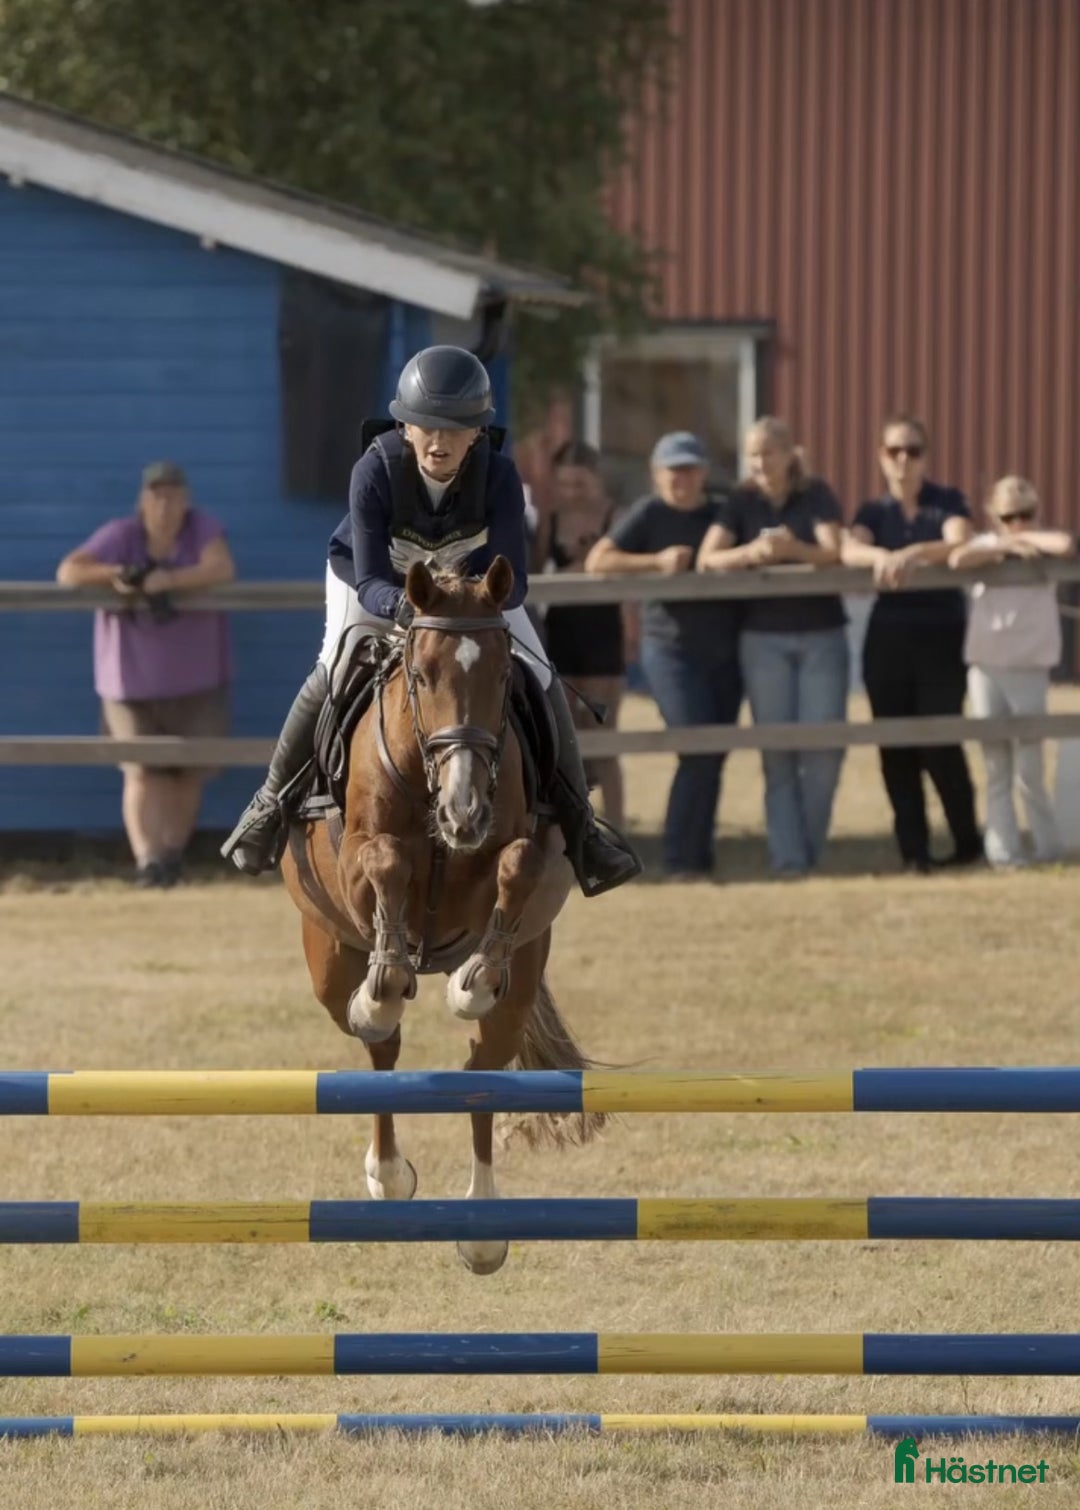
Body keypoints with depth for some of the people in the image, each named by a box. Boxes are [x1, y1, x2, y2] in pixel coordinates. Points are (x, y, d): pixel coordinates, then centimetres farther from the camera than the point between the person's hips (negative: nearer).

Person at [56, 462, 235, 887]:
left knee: (191, 771, 3)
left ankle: (172, 855, 18)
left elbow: (222, 569, -22)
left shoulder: (202, 529, -4)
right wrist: (115, 575, -27)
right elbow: (68, 572, -12)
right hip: (134, 679, -1)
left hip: (195, 679, 1)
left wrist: (162, 582, -29)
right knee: (142, 772, -10)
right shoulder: (120, 537, -7)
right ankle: (147, 860, -20)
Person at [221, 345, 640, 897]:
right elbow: (370, 580, -37)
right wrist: (403, 605, -60)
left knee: (538, 680, -9)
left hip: (473, 577, 2)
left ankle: (577, 825, 4)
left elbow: (513, 579, -33)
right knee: (334, 673, -22)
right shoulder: (375, 472, -36)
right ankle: (273, 805, -3)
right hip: (379, 578, -2)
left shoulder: (498, 475, -33)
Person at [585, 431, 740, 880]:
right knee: (699, 750, -16)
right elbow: (597, 561, -12)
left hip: (724, 650, 5)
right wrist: (656, 561, -20)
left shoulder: (723, 512, 10)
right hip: (671, 646, -5)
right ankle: (682, 860, -9)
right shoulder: (649, 514, -3)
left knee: (713, 757, 6)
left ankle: (698, 858, 16)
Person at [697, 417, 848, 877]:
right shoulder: (743, 502, 3)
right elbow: (707, 560, -7)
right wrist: (750, 553, -27)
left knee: (824, 745, -6)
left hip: (822, 635, -1)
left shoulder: (817, 496, 1)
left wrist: (791, 549, -31)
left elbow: (834, 554, -11)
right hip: (764, 637, 1)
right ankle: (788, 857, -5)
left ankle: (809, 851, 7)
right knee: (777, 751, -3)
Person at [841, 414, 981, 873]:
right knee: (896, 749, 0)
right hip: (888, 639, 3)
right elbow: (850, 550, -12)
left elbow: (959, 544, -18)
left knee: (939, 744, -9)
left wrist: (913, 553, -37)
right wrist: (880, 557, -35)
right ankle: (912, 851, 4)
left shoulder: (947, 503, 2)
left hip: (942, 636, -3)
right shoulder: (874, 511, 8)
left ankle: (968, 840, 8)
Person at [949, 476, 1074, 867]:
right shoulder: (985, 546, 7)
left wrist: (1024, 539, -8)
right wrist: (1004, 546, -12)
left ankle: (1048, 850, 7)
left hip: (1029, 668, -2)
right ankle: (1003, 851, 5)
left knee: (1029, 770, -4)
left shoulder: (1040, 547, 3)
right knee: (996, 769, 3)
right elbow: (958, 560, -15)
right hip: (985, 664, 2)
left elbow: (1066, 545, -21)